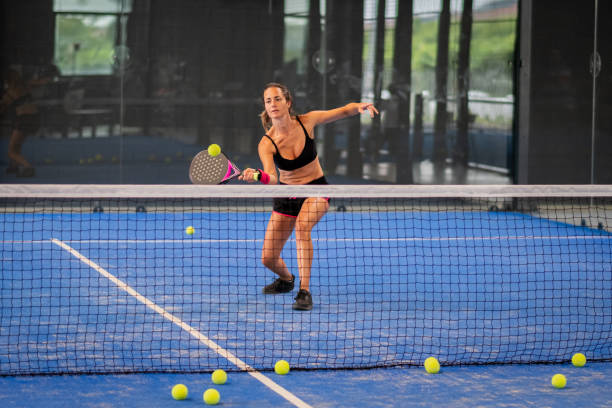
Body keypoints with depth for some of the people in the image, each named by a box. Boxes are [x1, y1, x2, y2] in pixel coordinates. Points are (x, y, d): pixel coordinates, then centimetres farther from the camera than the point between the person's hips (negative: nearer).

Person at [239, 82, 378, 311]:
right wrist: (257, 176, -57)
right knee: (268, 259, 0)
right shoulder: (267, 144, -19)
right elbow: (272, 178, -34)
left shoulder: (307, 121, -15)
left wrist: (359, 107, -23)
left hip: (316, 191, -1)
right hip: (286, 195, 1)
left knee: (302, 226, -35)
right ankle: (286, 279, 39)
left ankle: (304, 292, -31)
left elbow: (343, 111, -1)